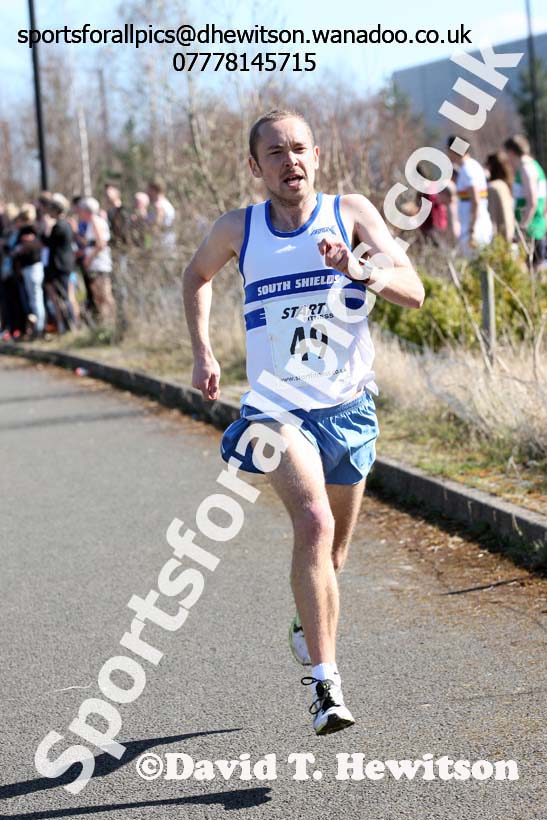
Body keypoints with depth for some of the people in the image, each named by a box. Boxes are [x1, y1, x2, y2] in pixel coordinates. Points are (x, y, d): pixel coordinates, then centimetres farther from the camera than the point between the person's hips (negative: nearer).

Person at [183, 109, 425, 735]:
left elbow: (413, 291, -11)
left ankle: (308, 624, 49)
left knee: (333, 544, 17)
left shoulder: (351, 213, -3)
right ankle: (325, 680, -24)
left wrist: (357, 269, -29)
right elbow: (196, 275, 21)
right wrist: (202, 352, 11)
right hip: (278, 406, -2)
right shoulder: (237, 229, -1)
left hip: (349, 405, 2)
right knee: (314, 523, -25)